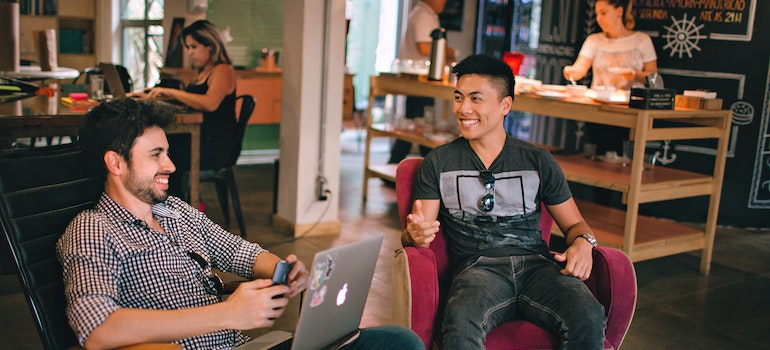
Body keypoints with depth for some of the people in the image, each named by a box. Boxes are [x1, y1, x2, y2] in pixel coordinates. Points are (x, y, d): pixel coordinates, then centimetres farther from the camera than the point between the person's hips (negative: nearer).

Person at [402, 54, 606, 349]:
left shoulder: (538, 161, 16)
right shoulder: (438, 163, 13)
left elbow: (574, 224, 20)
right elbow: (415, 233, 8)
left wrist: (582, 243, -4)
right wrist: (415, 234, -17)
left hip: (536, 262, 3)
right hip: (478, 268, -2)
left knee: (589, 320, -29)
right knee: (460, 325, -38)